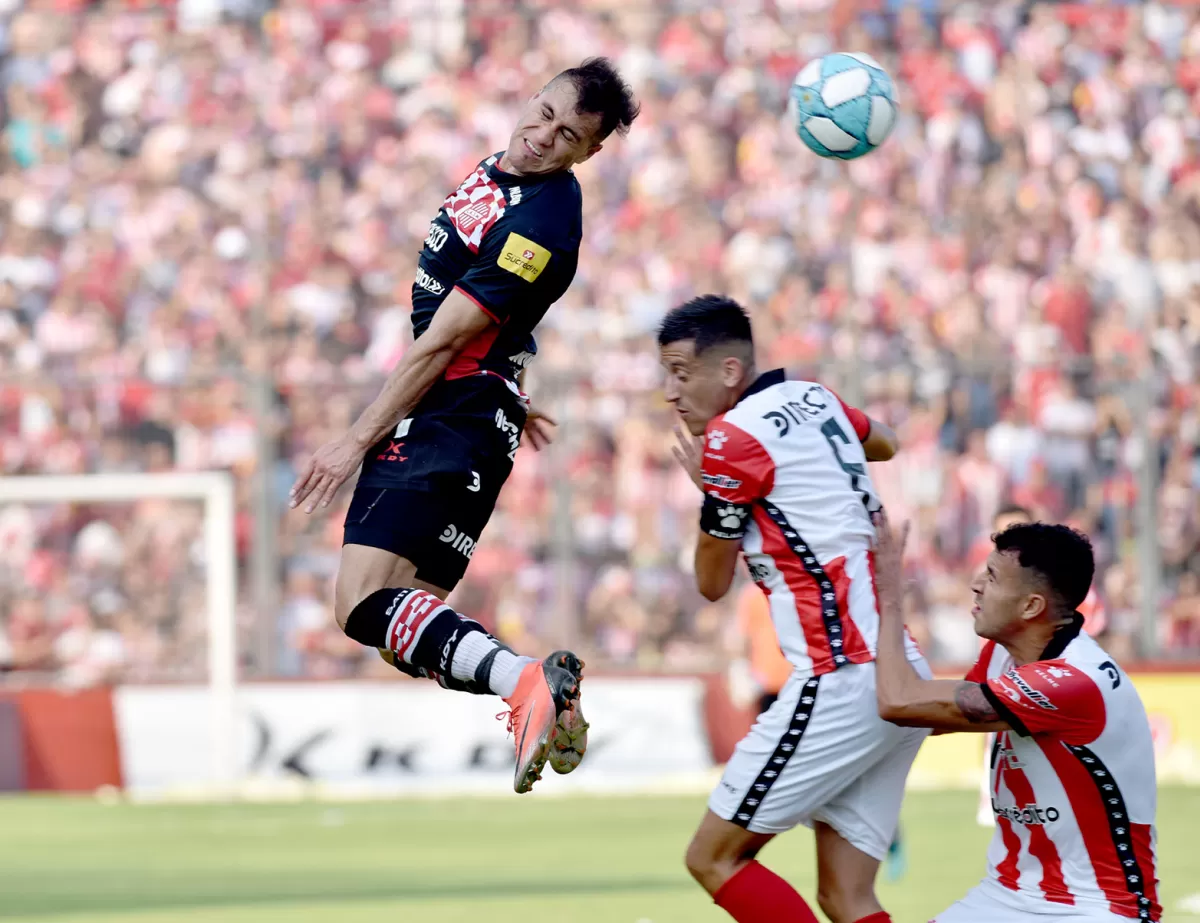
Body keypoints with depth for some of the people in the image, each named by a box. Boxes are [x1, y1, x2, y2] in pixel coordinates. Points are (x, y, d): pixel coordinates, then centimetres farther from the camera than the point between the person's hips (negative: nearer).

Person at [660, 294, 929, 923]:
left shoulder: (732, 438, -9)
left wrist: (707, 485, 16)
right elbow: (884, 444, 40)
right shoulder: (813, 398, 16)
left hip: (842, 678, -9)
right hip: (904, 678, 9)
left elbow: (713, 582, 3)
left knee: (714, 857, -2)